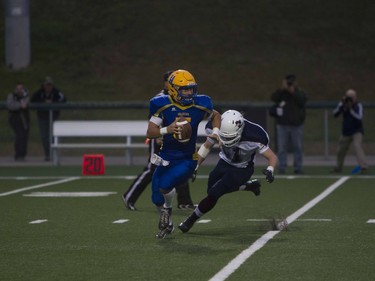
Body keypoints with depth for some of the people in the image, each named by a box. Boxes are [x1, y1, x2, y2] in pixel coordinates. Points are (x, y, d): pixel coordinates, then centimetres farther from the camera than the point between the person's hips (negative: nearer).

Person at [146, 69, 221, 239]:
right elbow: (150, 132, -13)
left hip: (187, 159, -2)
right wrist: (167, 130, -31)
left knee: (165, 185, -25)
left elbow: (215, 116, 13)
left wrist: (215, 132, -5)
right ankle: (167, 224, 37)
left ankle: (168, 209, 10)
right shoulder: (163, 105, -13)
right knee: (157, 199, 6)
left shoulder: (200, 105, -9)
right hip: (166, 158, 2)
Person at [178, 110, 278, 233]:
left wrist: (269, 170, -45)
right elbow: (206, 146, -3)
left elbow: (273, 157, -24)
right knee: (211, 190, 17)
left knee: (213, 195, -14)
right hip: (224, 162, 5)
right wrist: (195, 166, -6)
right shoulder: (218, 128, -24)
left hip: (242, 170, -5)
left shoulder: (253, 137, -35)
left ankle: (192, 219, 11)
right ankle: (249, 186, 32)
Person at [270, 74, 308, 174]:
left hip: (296, 125, 0)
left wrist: (293, 92, -18)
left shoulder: (300, 92, 6)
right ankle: (282, 168, 1)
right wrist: (282, 89, -19)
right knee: (282, 147, -2)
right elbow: (273, 98, -11)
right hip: (282, 124, 0)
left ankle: (298, 168, 8)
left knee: (298, 147, 2)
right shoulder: (281, 92, 8)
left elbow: (302, 100, -14)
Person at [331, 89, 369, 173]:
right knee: (341, 150, 14)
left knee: (357, 146, -27)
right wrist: (341, 105, -19)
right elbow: (335, 114, -9)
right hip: (346, 131, 5)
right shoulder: (343, 105, -1)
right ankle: (338, 168, 35)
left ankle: (364, 166, -33)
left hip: (357, 131, -5)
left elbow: (359, 117, -23)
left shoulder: (358, 106, -11)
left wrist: (351, 109, -31)